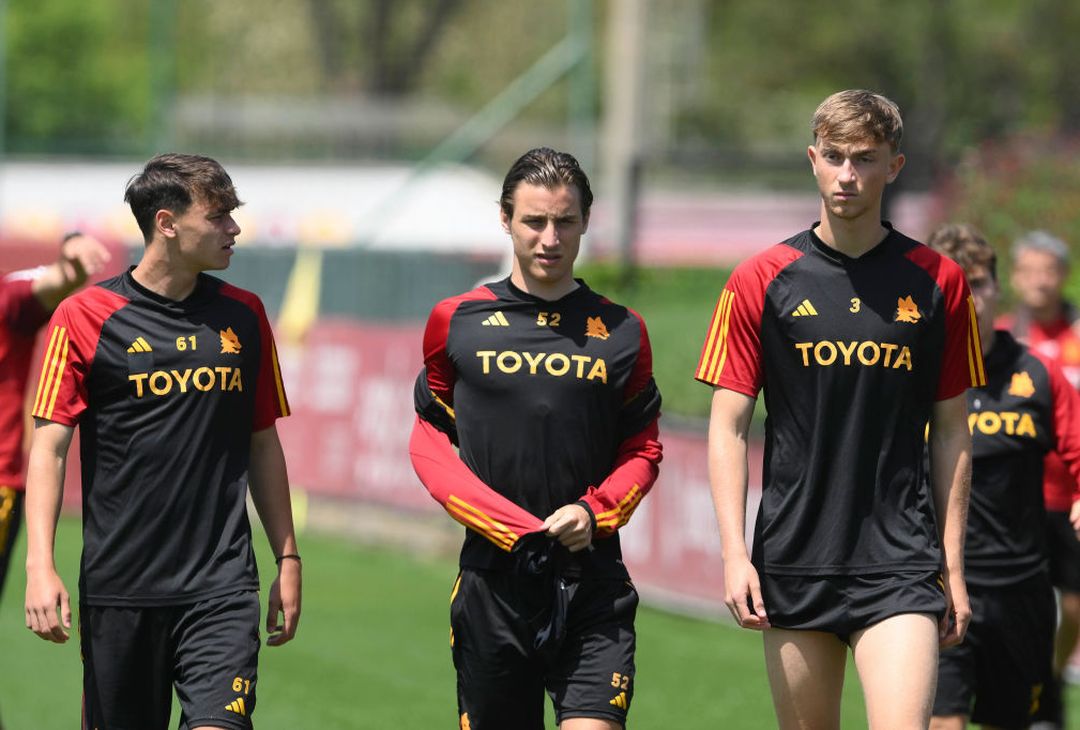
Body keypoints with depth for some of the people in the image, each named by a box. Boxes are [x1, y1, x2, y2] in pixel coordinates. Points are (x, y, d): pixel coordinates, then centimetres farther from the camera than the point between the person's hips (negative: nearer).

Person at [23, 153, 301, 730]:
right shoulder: (85, 317, -3)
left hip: (223, 587, 2)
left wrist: (288, 558, 15)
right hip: (117, 589, -2)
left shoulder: (244, 316, 9)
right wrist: (40, 567, -15)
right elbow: (48, 446, -5)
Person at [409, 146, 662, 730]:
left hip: (592, 579, 0)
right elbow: (429, 441, 8)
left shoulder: (621, 332, 7)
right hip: (493, 579, 1)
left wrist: (595, 511, -8)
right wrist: (512, 528, -7)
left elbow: (643, 451, 13)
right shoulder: (458, 322, 5)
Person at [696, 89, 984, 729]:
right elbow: (728, 428, 3)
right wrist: (735, 553, -7)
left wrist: (953, 564, 7)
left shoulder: (938, 281, 5)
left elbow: (951, 432, 10)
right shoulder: (761, 281, 3)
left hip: (901, 563, -1)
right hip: (793, 563, 1)